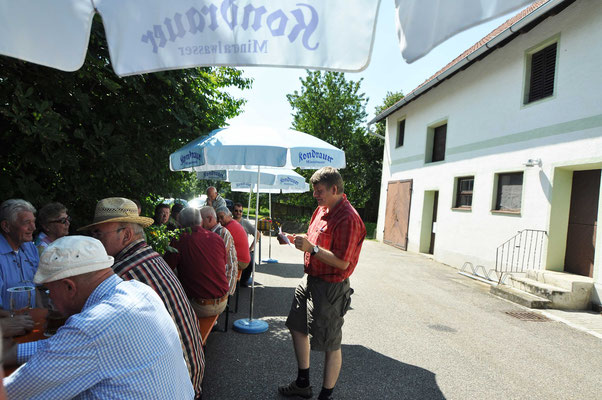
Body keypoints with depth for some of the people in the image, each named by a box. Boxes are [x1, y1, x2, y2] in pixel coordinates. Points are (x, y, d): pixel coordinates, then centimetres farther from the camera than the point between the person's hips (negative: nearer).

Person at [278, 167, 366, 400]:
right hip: (310, 280, 10)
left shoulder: (347, 218, -23)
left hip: (330, 287, -10)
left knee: (330, 345, 5)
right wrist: (300, 240, 3)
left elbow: (342, 262, -25)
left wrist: (311, 248, -26)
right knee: (298, 328, 21)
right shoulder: (322, 209, 7)